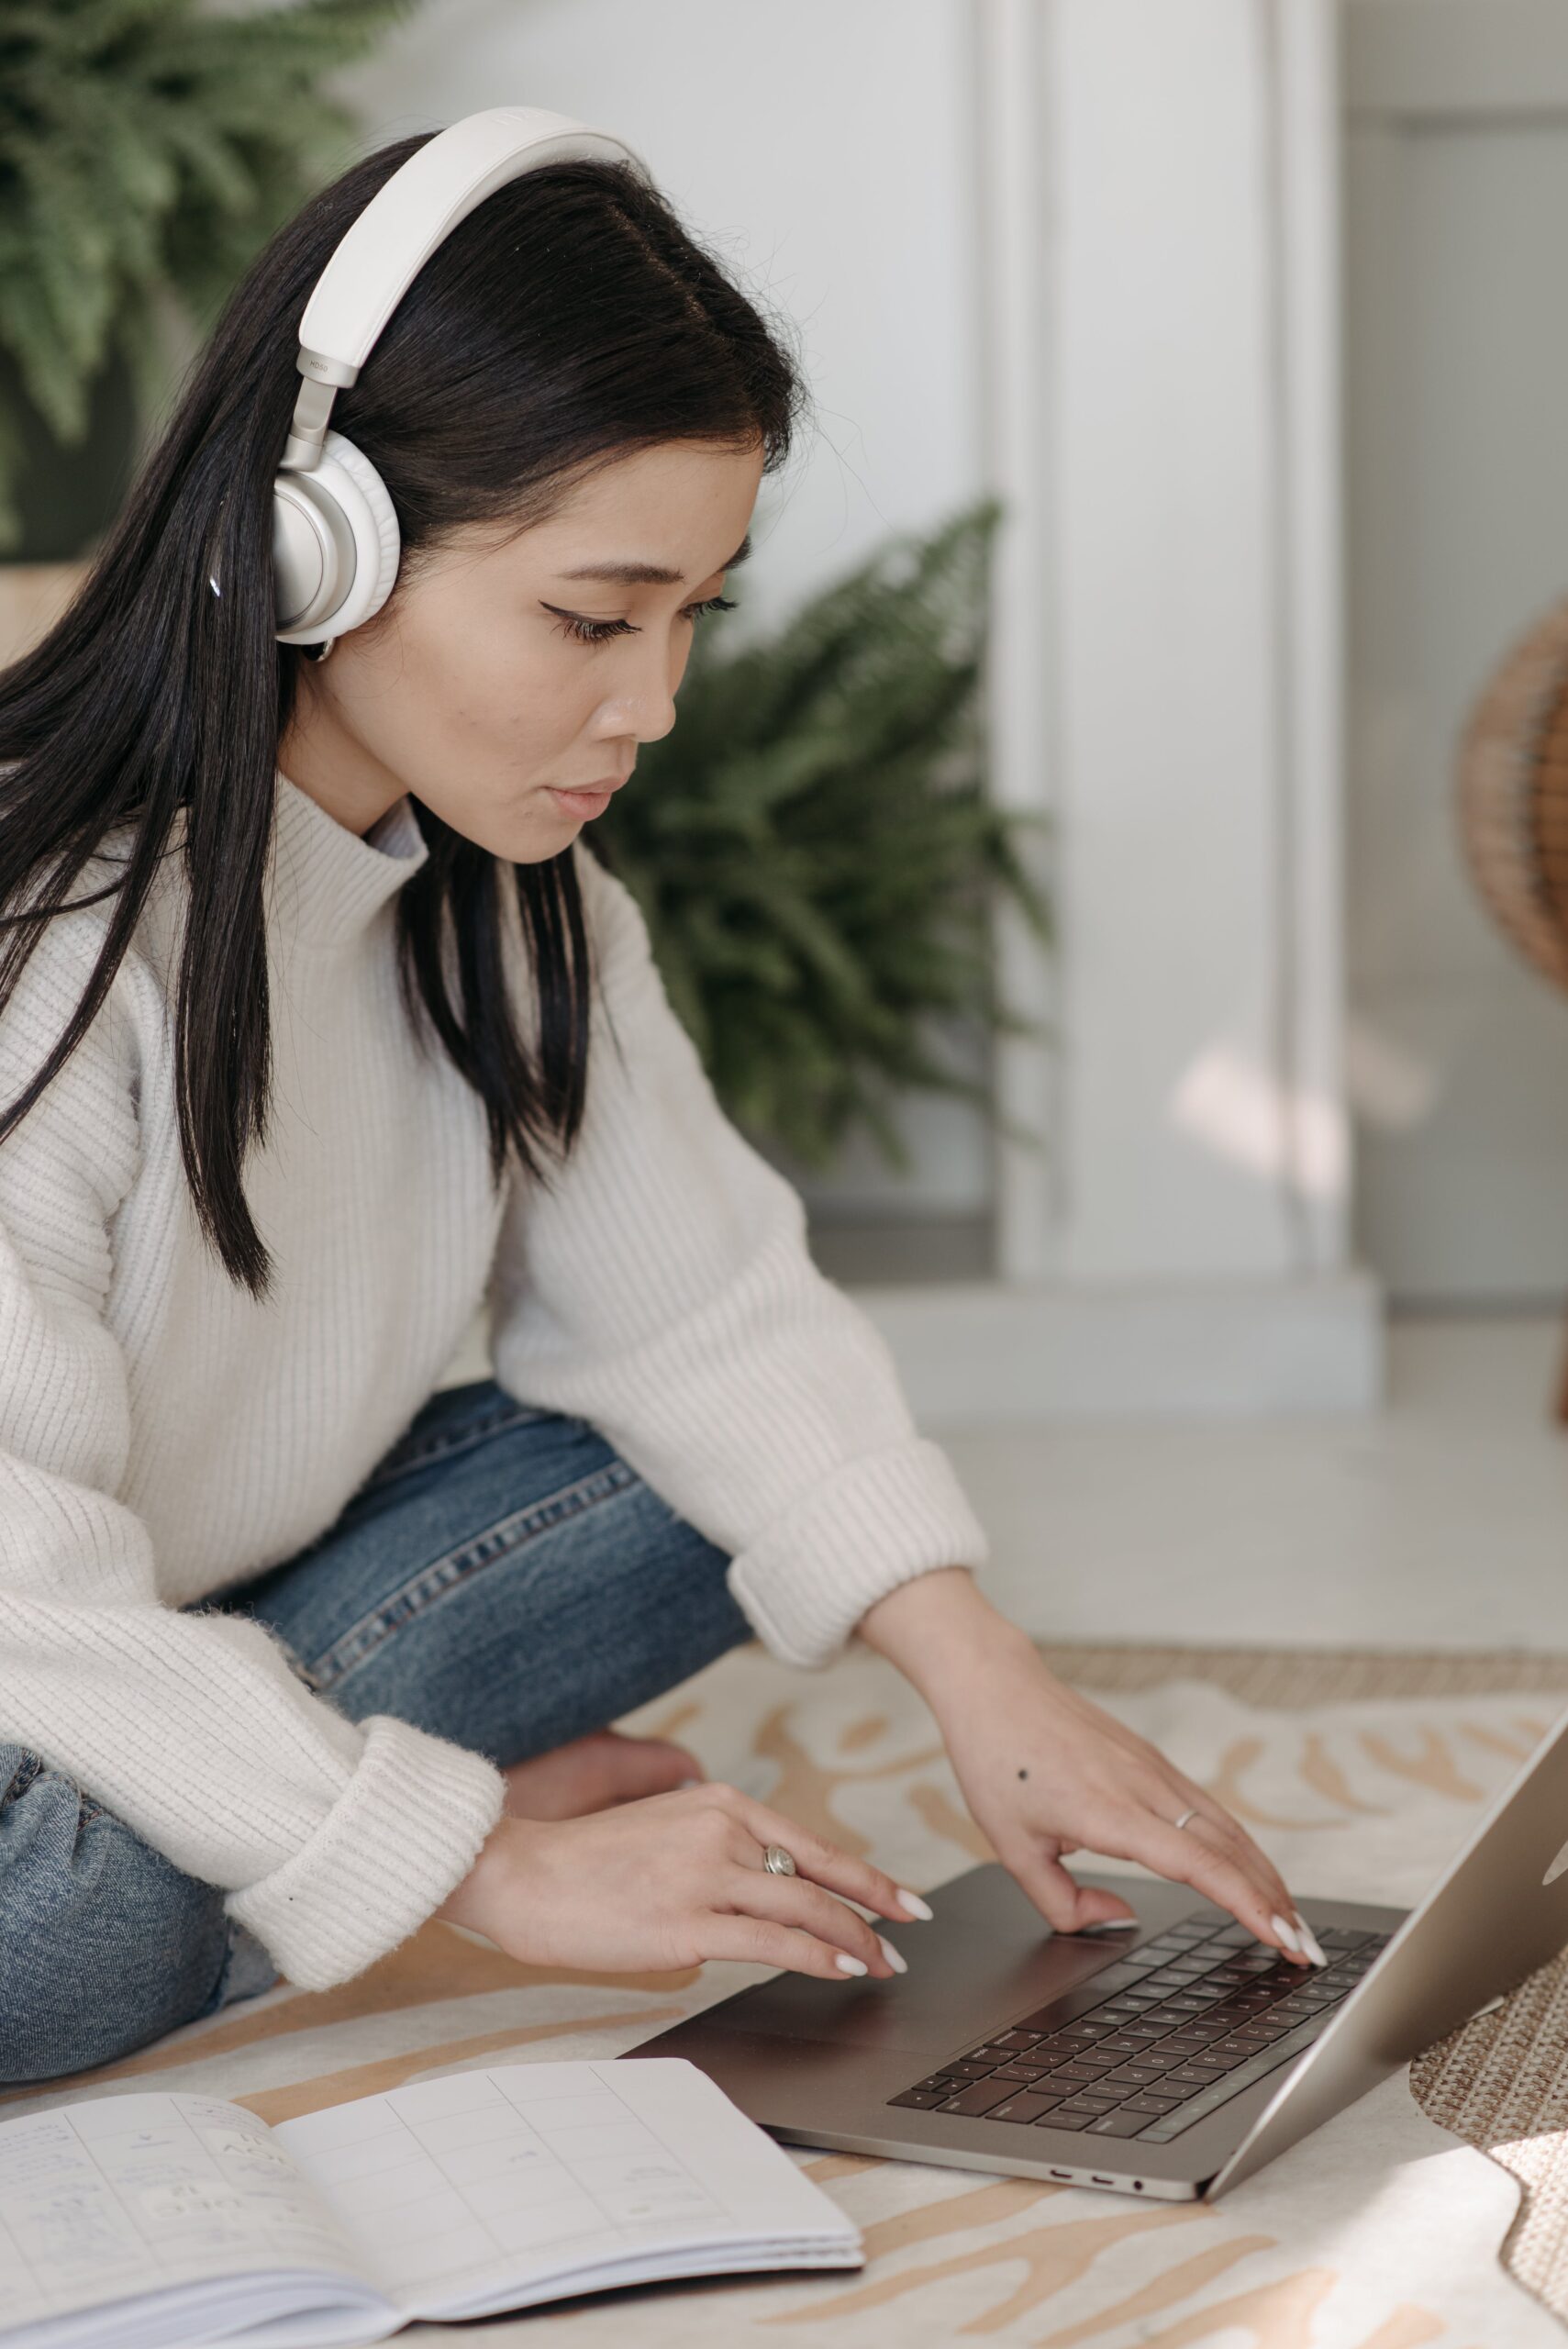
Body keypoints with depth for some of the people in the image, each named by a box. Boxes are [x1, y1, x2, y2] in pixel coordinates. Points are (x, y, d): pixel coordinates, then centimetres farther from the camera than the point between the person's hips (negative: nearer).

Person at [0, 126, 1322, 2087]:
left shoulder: (515, 899, -4)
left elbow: (701, 1313, -4)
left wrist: (986, 1680, -16)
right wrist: (486, 1869, -28)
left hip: (255, 1601, 6)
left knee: (713, 1474, -7)